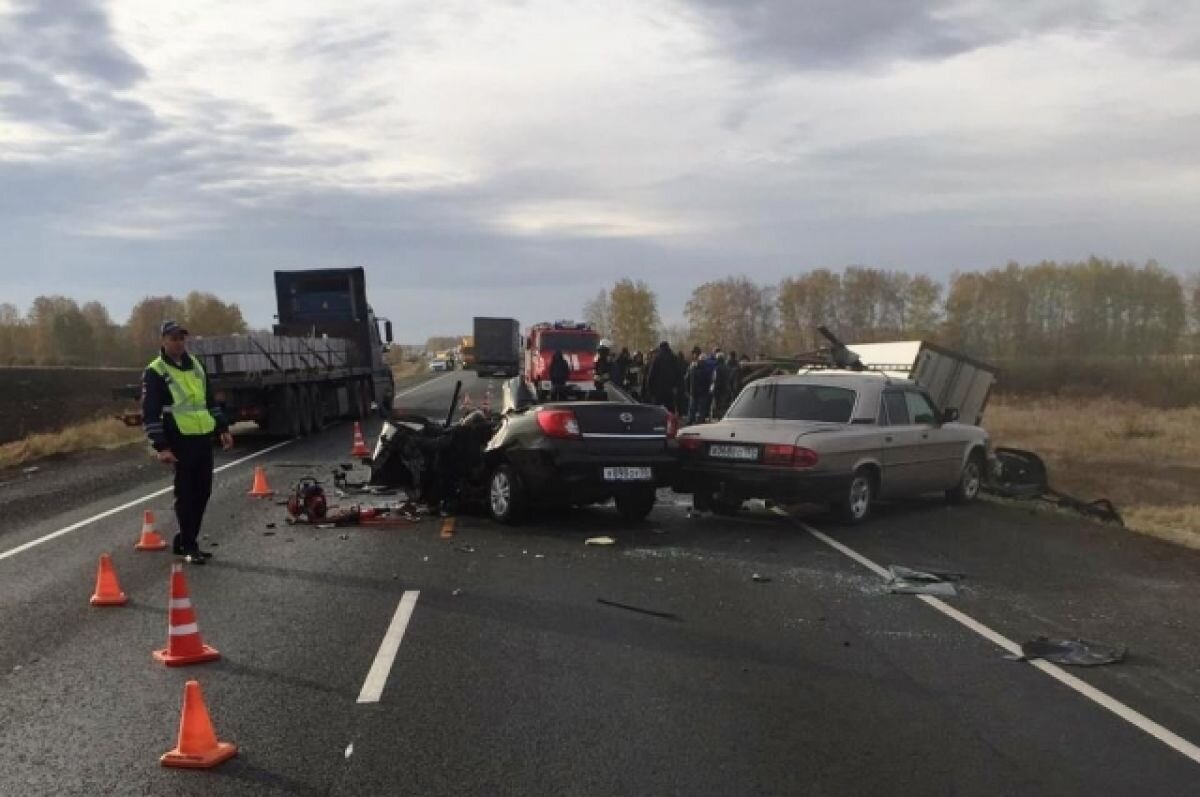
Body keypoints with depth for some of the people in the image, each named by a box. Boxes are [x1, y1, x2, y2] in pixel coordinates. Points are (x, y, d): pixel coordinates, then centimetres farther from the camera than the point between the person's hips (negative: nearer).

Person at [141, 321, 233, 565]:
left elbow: (210, 400, 24)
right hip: (180, 441, -7)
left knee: (203, 490, 10)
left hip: (204, 438, 7)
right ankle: (188, 546, 6)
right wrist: (161, 447, -18)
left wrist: (222, 429, 18)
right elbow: (149, 414, -11)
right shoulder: (155, 372, -6)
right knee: (185, 493, -3)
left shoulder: (195, 365, 15)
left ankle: (185, 541, 22)